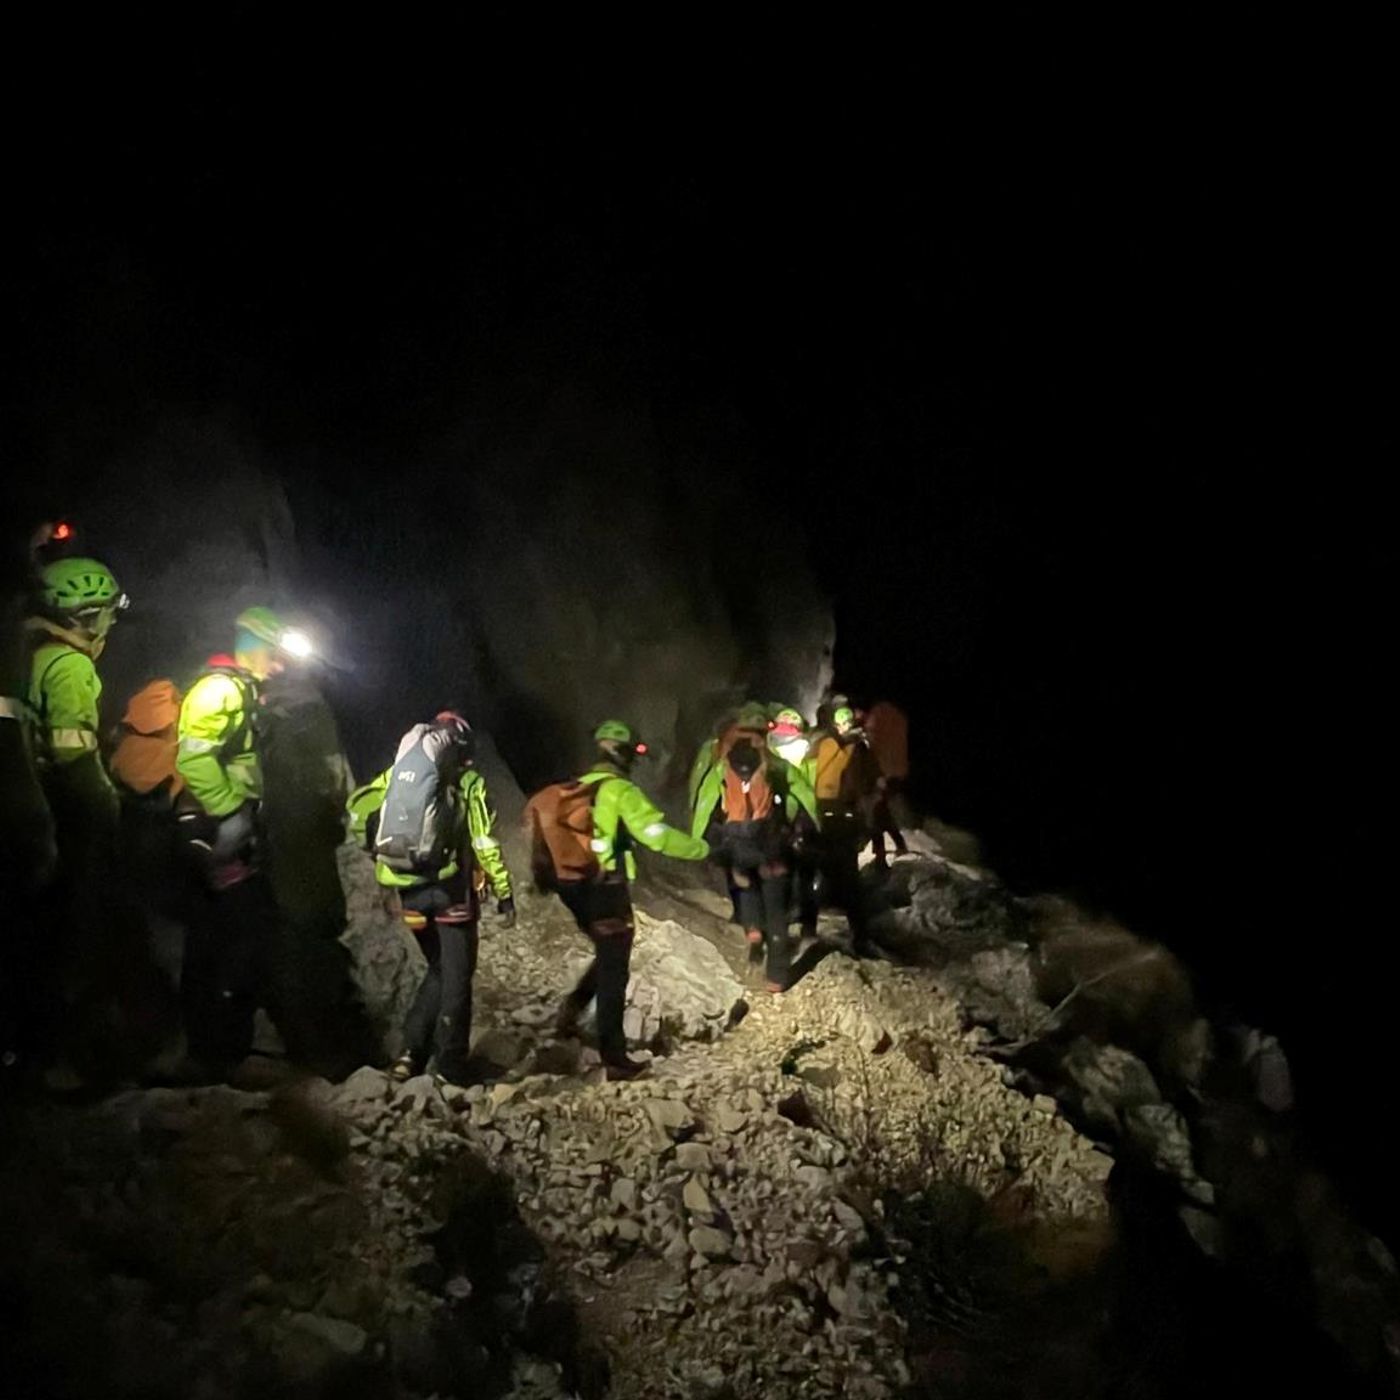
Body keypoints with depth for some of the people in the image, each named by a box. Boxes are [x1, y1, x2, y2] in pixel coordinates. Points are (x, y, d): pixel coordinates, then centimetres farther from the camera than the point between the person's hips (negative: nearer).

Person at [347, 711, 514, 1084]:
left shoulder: (398, 771, 10)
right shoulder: (468, 782, -2)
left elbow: (359, 806, 7)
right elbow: (485, 844, -7)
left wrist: (378, 849, 20)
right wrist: (504, 893, -3)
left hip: (407, 889, 4)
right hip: (449, 889, -4)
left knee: (438, 969, 21)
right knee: (456, 977, 6)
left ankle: (412, 1051, 8)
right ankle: (451, 1070, 6)